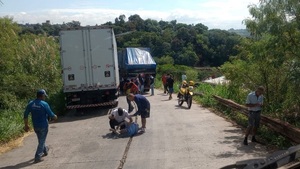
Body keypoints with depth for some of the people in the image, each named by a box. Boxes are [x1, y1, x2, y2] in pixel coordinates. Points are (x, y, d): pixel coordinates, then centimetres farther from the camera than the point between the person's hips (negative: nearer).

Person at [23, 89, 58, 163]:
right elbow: (51, 114, -12)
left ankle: (45, 151, 45)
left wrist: (26, 125, 10)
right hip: (43, 126, -6)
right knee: (42, 141, 6)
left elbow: (25, 115, 1)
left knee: (41, 140, 25)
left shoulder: (30, 103, -2)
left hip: (35, 126, 6)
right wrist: (55, 117, 10)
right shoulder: (44, 104, -17)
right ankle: (37, 157, 5)